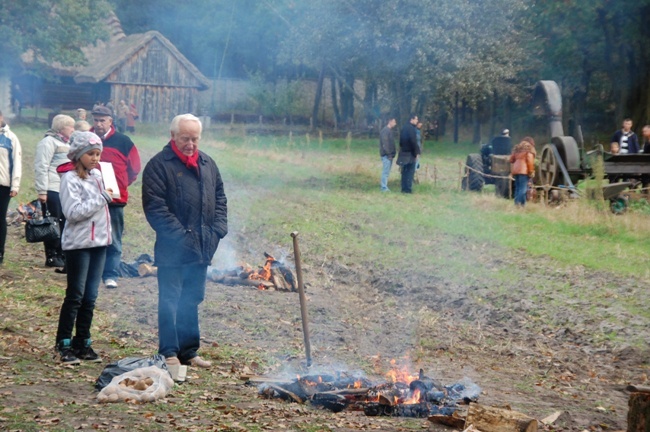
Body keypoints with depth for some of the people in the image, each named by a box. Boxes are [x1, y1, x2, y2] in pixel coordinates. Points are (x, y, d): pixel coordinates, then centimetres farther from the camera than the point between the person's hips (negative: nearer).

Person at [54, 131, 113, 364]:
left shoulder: (97, 175, 11)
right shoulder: (70, 179, -11)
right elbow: (73, 212, -20)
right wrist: (102, 197, -17)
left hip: (99, 241, 7)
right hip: (78, 243, -7)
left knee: (90, 296, 9)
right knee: (75, 295, -3)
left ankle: (83, 343, 16)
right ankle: (64, 345, 4)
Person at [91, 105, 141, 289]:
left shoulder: (123, 141, 1)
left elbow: (134, 168, 8)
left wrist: (120, 185, 3)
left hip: (114, 199, -2)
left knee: (113, 241, 0)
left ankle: (111, 276, 4)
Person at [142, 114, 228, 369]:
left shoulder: (207, 164, 13)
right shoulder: (159, 165, -8)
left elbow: (220, 198, 18)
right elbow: (155, 207, -14)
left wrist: (218, 230, 3)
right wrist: (180, 235, -18)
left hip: (202, 248, 6)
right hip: (172, 249, -6)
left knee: (192, 300, 14)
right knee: (170, 300, -1)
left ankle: (188, 351, 22)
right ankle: (169, 352, 6)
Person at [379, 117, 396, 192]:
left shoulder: (390, 131, 17)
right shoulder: (385, 131, -12)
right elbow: (385, 143, -18)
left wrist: (392, 154, 14)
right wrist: (389, 154, -19)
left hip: (390, 155, 9)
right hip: (386, 155, -9)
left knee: (387, 171, 11)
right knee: (386, 171, -8)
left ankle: (383, 185, 16)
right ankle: (384, 187, -7)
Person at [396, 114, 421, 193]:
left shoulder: (404, 128, 13)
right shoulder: (411, 128, -15)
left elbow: (401, 141, 17)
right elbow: (413, 141, -20)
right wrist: (417, 152, -14)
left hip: (404, 152, 8)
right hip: (410, 153, -8)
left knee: (405, 171, 11)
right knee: (410, 171, -5)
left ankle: (404, 188, 13)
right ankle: (408, 189, -6)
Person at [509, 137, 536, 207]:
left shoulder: (517, 148, 22)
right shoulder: (529, 149, 1)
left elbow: (511, 159, 20)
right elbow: (530, 161, -9)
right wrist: (531, 172, -6)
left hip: (515, 170, 7)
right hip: (524, 170, -7)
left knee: (517, 188, 10)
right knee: (523, 188, -10)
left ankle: (516, 203, 7)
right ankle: (519, 203, -21)